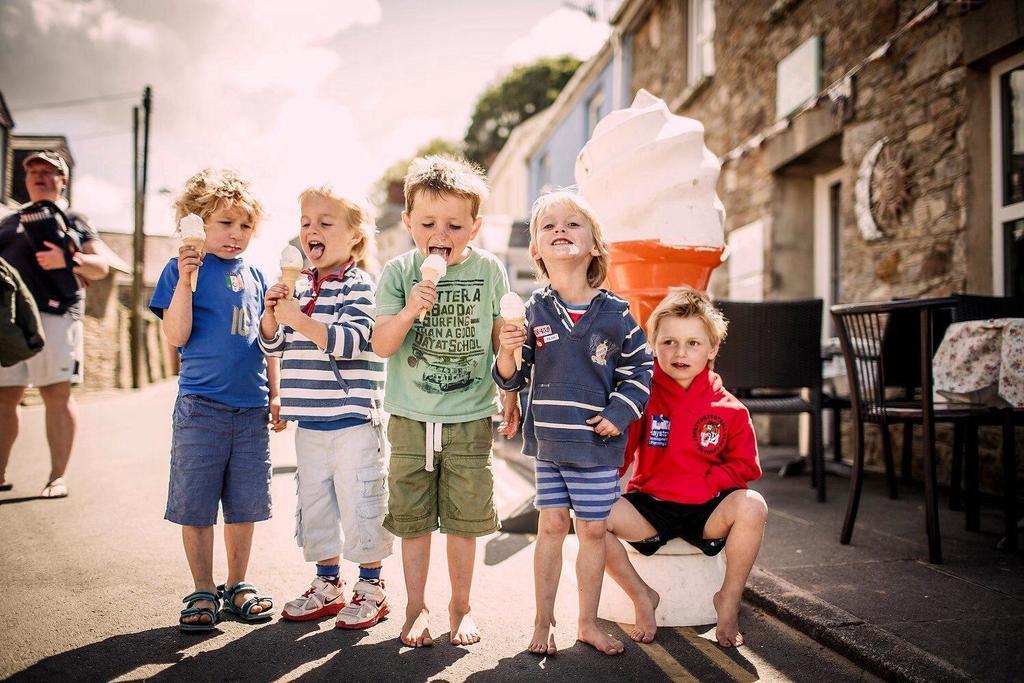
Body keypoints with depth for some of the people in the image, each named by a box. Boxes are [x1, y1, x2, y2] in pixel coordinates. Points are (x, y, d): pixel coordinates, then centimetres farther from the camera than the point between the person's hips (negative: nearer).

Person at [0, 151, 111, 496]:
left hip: (53, 315, -4)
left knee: (57, 395, -5)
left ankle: (58, 476, -1)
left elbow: (101, 266, 4)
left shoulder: (72, 221, 13)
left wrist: (67, 260, -15)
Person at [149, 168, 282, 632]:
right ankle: (203, 593, 17)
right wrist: (184, 280, -19)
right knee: (196, 506, 3)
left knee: (244, 504, 10)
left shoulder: (255, 276, 12)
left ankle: (237, 585, 25)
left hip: (251, 407, 4)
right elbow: (176, 337, -10)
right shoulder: (184, 269, -1)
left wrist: (274, 396, 15)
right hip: (201, 406, -4)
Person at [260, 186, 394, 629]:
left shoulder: (359, 286, -9)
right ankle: (327, 584, 29)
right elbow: (273, 345, 14)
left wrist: (299, 320, -27)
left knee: (359, 504, 0)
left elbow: (350, 343, -21)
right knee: (314, 503, 15)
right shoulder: (299, 286, 10)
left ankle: (371, 589, 16)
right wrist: (271, 313, -5)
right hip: (309, 421, 7)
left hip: (352, 418, -7)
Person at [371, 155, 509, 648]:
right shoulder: (398, 272, -4)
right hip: (411, 418, 0)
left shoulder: (488, 270, -3)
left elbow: (502, 337, 7)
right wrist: (409, 311, -25)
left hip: (470, 417, 0)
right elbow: (382, 345, -9)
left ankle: (461, 606, 27)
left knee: (464, 519, 9)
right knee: (413, 519, 9)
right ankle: (416, 607, 26)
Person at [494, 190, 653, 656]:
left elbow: (640, 369, 3)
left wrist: (620, 413, -9)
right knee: (551, 526, 9)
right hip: (548, 442, 1)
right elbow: (514, 378, 1)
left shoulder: (615, 313, -5)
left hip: (598, 444, 0)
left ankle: (588, 623, 26)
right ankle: (544, 621, 24)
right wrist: (507, 352, -19)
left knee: (593, 530, 9)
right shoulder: (532, 311, -2)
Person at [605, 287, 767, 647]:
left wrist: (706, 482, -16)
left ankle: (729, 600, -5)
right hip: (650, 506, 1)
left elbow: (745, 465, 1)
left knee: (751, 505, -31)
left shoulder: (729, 409, 1)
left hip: (707, 512, 0)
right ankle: (642, 596, -1)